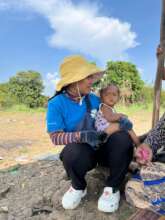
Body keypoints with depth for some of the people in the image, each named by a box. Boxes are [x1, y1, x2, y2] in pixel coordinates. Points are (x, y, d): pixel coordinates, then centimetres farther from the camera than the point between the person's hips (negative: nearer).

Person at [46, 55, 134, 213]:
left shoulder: (94, 99, 1)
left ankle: (112, 187, -4)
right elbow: (55, 137, -16)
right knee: (73, 152, -38)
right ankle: (79, 187, -1)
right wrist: (81, 136, -34)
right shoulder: (56, 104, -11)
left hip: (102, 149, 3)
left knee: (123, 138, -26)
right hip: (82, 152, -3)